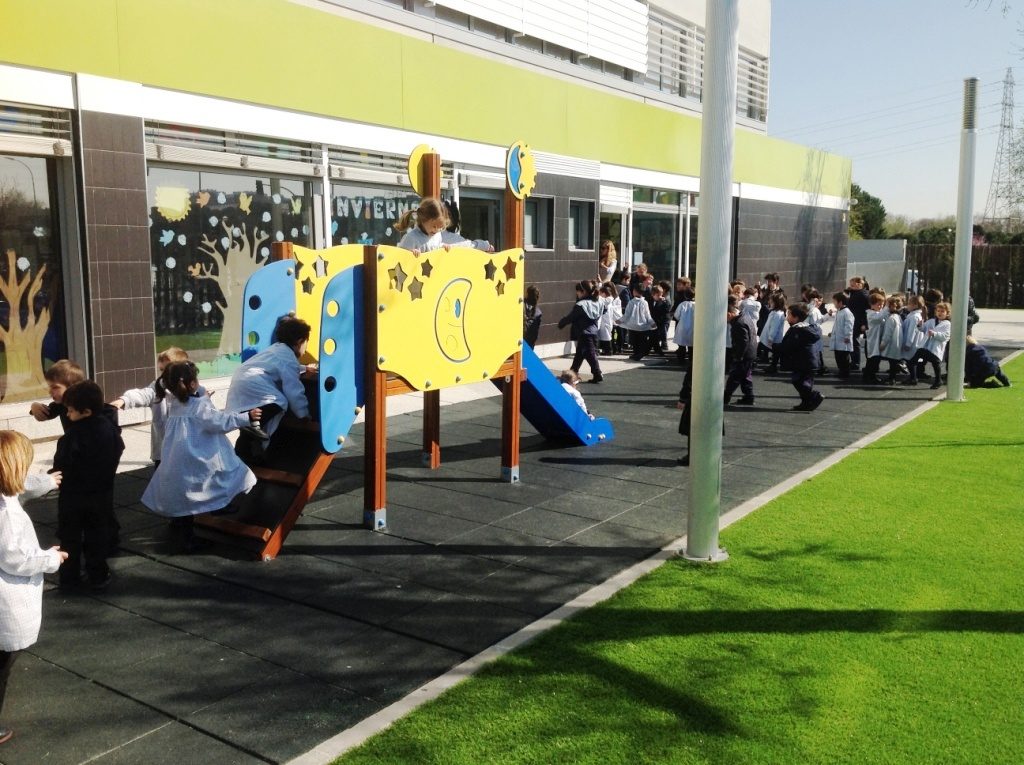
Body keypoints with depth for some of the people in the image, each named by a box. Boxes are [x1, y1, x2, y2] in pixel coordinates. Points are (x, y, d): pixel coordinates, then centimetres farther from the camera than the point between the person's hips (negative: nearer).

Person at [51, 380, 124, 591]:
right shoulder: (110, 428, -5)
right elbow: (118, 452, 10)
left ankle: (69, 578, 18)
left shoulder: (72, 435, -24)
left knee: (70, 538, 11)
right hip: (101, 494, 5)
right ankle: (98, 577, 18)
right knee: (97, 536, 14)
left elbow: (61, 466, -21)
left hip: (73, 495, -4)